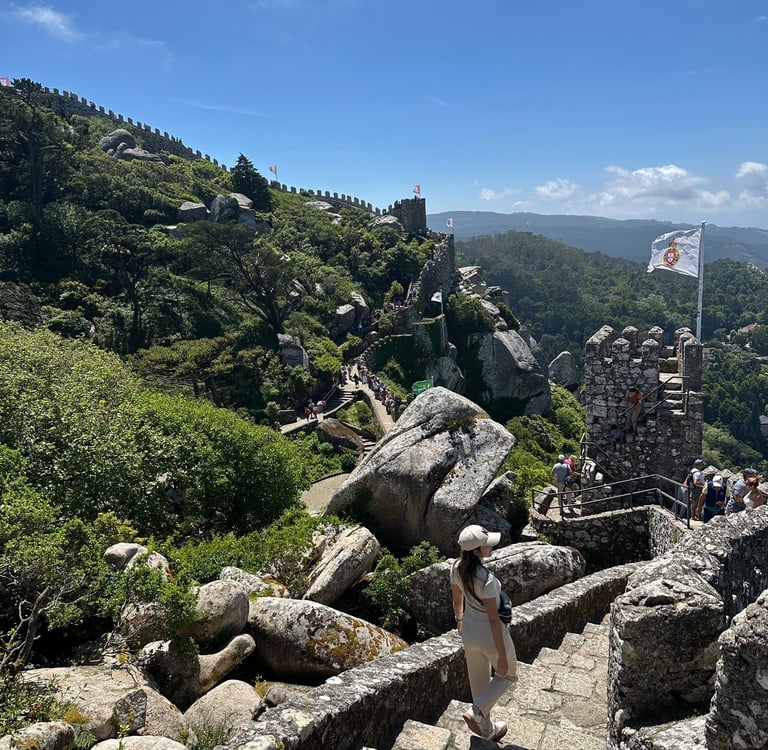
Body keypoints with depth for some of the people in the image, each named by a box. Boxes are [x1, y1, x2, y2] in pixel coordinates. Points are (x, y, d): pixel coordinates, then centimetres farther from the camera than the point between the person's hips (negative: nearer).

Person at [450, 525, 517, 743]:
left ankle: (486, 729, 44)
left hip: (469, 630, 6)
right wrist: (502, 656, -16)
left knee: (479, 681, 25)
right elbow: (494, 619, -26)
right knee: (508, 674, 24)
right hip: (490, 634, -6)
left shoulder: (456, 568, -12)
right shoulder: (486, 579, -34)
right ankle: (476, 712, 11)